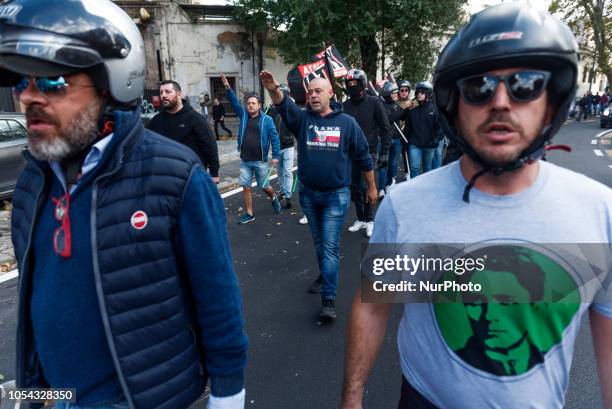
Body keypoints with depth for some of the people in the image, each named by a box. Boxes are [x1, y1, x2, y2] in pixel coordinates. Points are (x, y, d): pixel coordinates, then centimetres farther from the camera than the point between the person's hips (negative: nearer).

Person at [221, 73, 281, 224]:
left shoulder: (266, 119, -6)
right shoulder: (243, 115, 5)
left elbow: (274, 137, -8)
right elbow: (234, 102, -3)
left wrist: (275, 156, -15)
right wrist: (228, 88, -19)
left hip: (260, 161, -3)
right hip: (245, 161, 4)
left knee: (264, 187, 9)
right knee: (246, 187, 6)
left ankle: (273, 198, 42)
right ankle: (249, 214, 18)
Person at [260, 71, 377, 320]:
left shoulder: (347, 122, -3)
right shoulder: (302, 118, 1)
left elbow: (363, 157, 4)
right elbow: (284, 106, -22)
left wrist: (372, 187, 8)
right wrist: (273, 90, -43)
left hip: (336, 195, -3)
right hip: (308, 193, 3)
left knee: (330, 245, -4)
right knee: (318, 242, 19)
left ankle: (328, 299, 0)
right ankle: (325, 275, 42)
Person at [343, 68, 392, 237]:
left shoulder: (374, 103, -5)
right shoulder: (346, 105, 6)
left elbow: (385, 129, -3)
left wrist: (384, 153, -7)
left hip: (369, 153, -4)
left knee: (366, 187, -8)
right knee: (355, 188, 8)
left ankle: (369, 220, 11)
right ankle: (360, 219, 24)